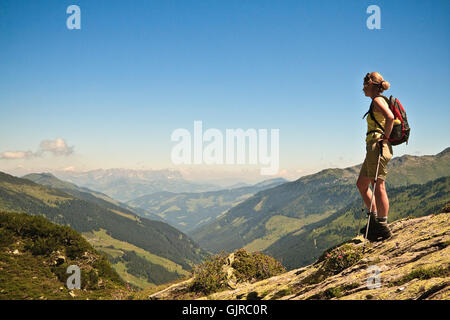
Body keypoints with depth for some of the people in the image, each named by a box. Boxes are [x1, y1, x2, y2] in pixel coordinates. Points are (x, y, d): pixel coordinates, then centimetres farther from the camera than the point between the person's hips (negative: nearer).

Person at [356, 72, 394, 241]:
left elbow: (390, 117, -26)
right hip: (373, 148, 10)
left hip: (378, 147, -10)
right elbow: (388, 119, 28)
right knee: (361, 184, 15)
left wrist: (384, 138, -21)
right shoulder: (377, 102, 21)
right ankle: (374, 219, 19)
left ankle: (383, 227, -2)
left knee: (378, 185, -7)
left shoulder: (378, 100, -9)